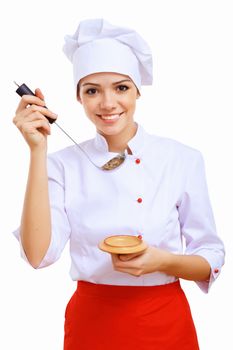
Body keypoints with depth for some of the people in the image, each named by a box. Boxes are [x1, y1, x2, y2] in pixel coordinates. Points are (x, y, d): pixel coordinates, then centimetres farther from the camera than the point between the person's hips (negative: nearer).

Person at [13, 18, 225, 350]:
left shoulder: (183, 159, -9)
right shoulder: (64, 163, -7)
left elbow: (211, 262, -3)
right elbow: (38, 255, -19)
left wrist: (163, 261, -23)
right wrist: (38, 150, -22)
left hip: (166, 322, 0)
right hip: (90, 323, 1)